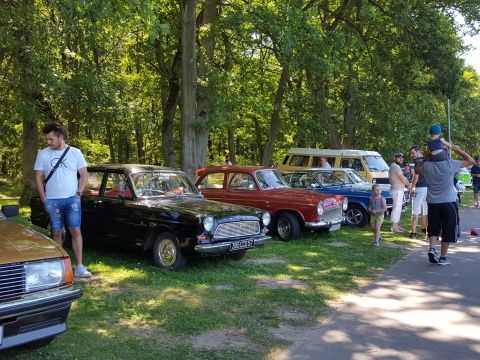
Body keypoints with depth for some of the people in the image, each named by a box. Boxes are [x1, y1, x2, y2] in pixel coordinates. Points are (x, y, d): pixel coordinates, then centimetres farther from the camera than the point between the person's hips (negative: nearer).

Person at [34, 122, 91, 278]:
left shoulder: (75, 153, 1)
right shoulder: (43, 154, 3)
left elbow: (84, 175, 5)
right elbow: (38, 178, 5)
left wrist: (79, 193, -6)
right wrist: (44, 200, -1)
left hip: (72, 199, -1)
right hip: (52, 201, 1)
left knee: (76, 231, -6)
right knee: (56, 233, 6)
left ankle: (79, 267, -4)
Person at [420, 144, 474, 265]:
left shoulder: (426, 165, -5)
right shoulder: (450, 164, -12)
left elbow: (418, 170, 20)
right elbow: (471, 161, -2)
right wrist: (458, 150, 5)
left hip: (432, 202, 3)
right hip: (448, 202, -3)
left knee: (433, 228, 17)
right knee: (448, 231, 8)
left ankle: (431, 248, -3)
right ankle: (443, 257, 11)